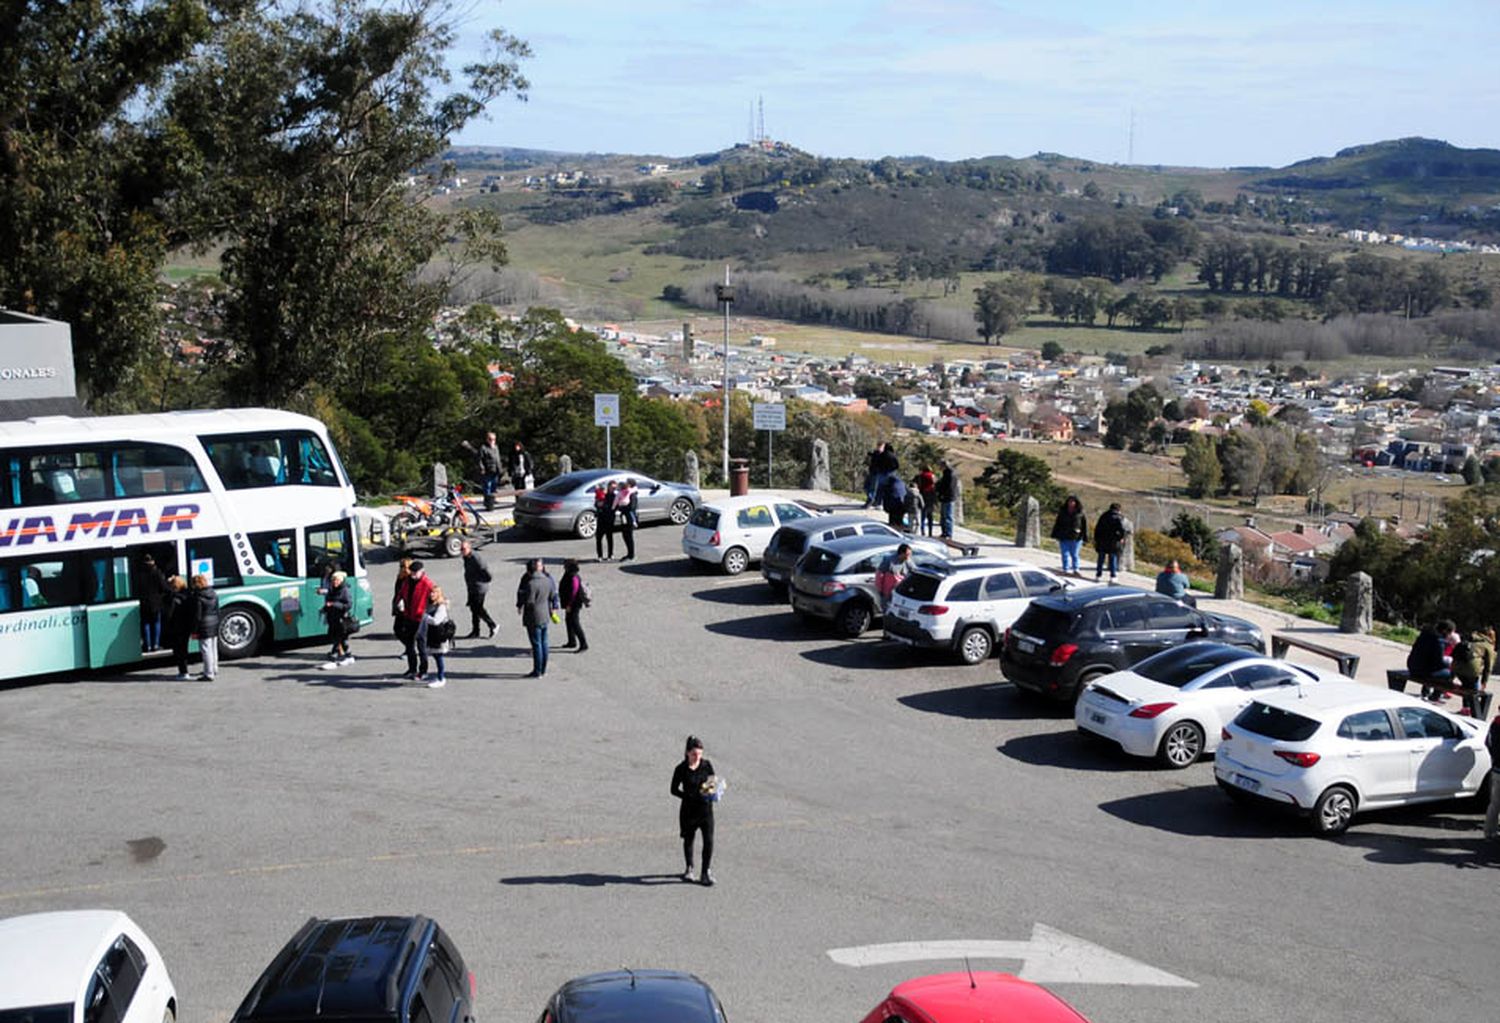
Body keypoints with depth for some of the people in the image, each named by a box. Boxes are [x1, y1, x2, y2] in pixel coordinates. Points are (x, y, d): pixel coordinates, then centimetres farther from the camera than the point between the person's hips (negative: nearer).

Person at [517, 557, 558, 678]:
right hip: (545, 616, 8)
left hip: (534, 618, -8)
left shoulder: (531, 584, -22)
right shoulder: (547, 580, 2)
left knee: (536, 644, -2)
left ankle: (537, 671, 4)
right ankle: (543, 669, 23)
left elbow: (529, 601, -21)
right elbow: (553, 596, 11)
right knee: (543, 642, 15)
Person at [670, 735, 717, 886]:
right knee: (688, 839, 14)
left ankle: (707, 872, 3)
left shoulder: (707, 765, -3)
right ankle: (689, 869, 35)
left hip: (706, 808, 1)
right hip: (689, 809, -1)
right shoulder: (681, 769, -10)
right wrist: (691, 797, -17)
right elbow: (674, 789, -5)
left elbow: (712, 781, 10)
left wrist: (711, 789, -14)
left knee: (709, 840, -8)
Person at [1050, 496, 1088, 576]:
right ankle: (1066, 569, 8)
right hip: (1064, 537, 2)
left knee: (1074, 554, 4)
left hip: (1076, 538, -2)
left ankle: (1076, 569, 13)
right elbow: (1057, 524, 11)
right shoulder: (1062, 511, 6)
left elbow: (1084, 526, 1)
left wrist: (1085, 539, -2)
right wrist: (1055, 535, 6)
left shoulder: (1081, 513, -1)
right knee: (1065, 554, 3)